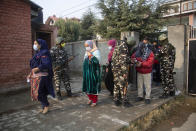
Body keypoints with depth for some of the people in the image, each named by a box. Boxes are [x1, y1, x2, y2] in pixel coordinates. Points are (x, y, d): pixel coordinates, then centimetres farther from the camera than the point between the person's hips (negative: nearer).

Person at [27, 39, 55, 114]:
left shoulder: (44, 53, -11)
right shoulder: (37, 53, 17)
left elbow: (46, 64, -23)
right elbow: (33, 65, 20)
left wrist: (37, 69, -26)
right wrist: (31, 74, 16)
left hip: (42, 76, -9)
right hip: (35, 76, 9)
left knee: (39, 92, -8)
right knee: (36, 92, 11)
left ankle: (46, 105, 13)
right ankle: (44, 107, 24)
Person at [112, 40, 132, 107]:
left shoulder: (116, 48, 16)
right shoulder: (124, 47, -11)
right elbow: (123, 61, -19)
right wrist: (124, 72, -19)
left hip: (115, 68, 8)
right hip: (121, 69, -8)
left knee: (116, 84, 13)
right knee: (123, 85, -1)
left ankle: (116, 100, 20)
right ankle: (125, 101, 7)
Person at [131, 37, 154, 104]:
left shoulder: (150, 53, -13)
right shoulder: (138, 52, 0)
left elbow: (149, 63, -23)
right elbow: (132, 57, 10)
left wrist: (141, 64, -33)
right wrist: (133, 60, -13)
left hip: (147, 72, -4)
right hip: (139, 72, 4)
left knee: (147, 85, 4)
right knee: (139, 85, 13)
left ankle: (147, 98, 17)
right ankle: (140, 96, 28)